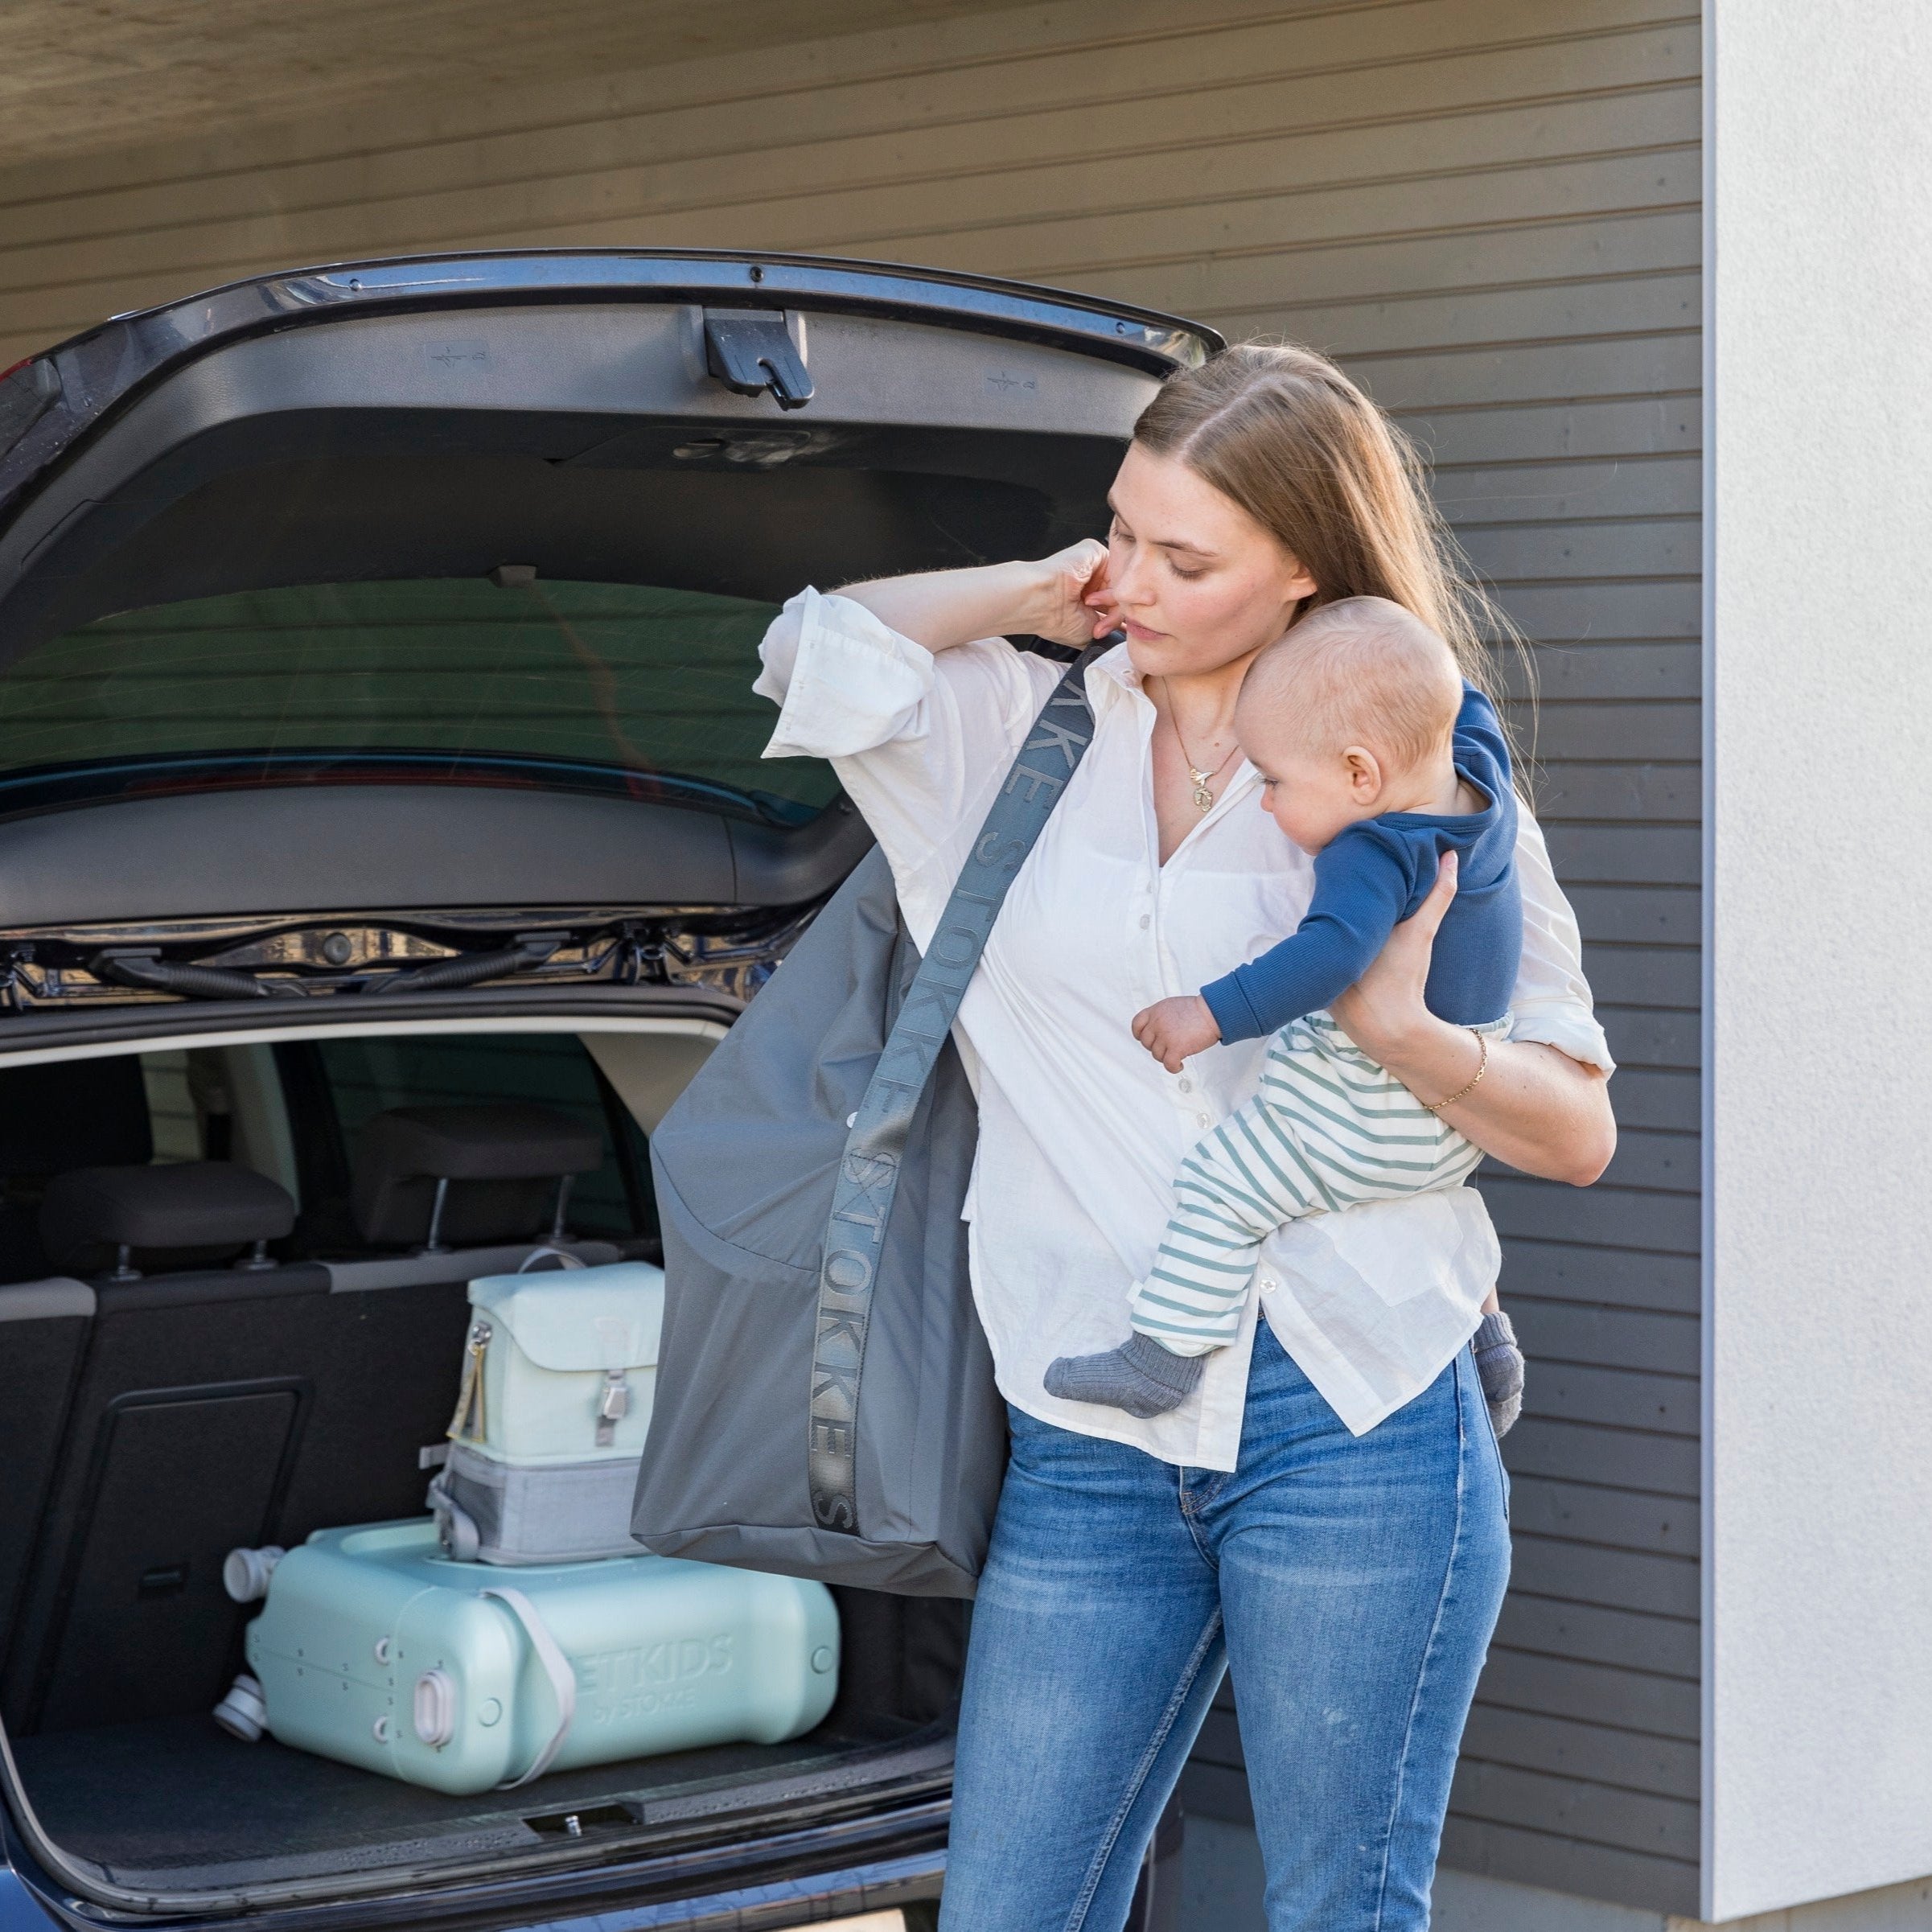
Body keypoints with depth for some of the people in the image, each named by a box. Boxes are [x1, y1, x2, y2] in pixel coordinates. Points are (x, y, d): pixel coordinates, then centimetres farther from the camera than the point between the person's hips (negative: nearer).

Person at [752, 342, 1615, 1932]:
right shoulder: (1031, 735, 12)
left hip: (1348, 1427, -3)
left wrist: (1403, 1034, -15)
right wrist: (1040, 591, 10)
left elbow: (1580, 1133, 4)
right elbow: (817, 652, 3)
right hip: (1089, 1443, 3)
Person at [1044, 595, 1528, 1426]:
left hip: (1366, 1119, -10)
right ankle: (1486, 1340, 40)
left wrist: (1212, 1013, -37)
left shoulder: (1373, 856, -28)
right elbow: (1454, 699, 18)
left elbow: (1328, 958, -41)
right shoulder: (1479, 769, -3)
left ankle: (1164, 1357, -3)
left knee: (1222, 1183, -4)